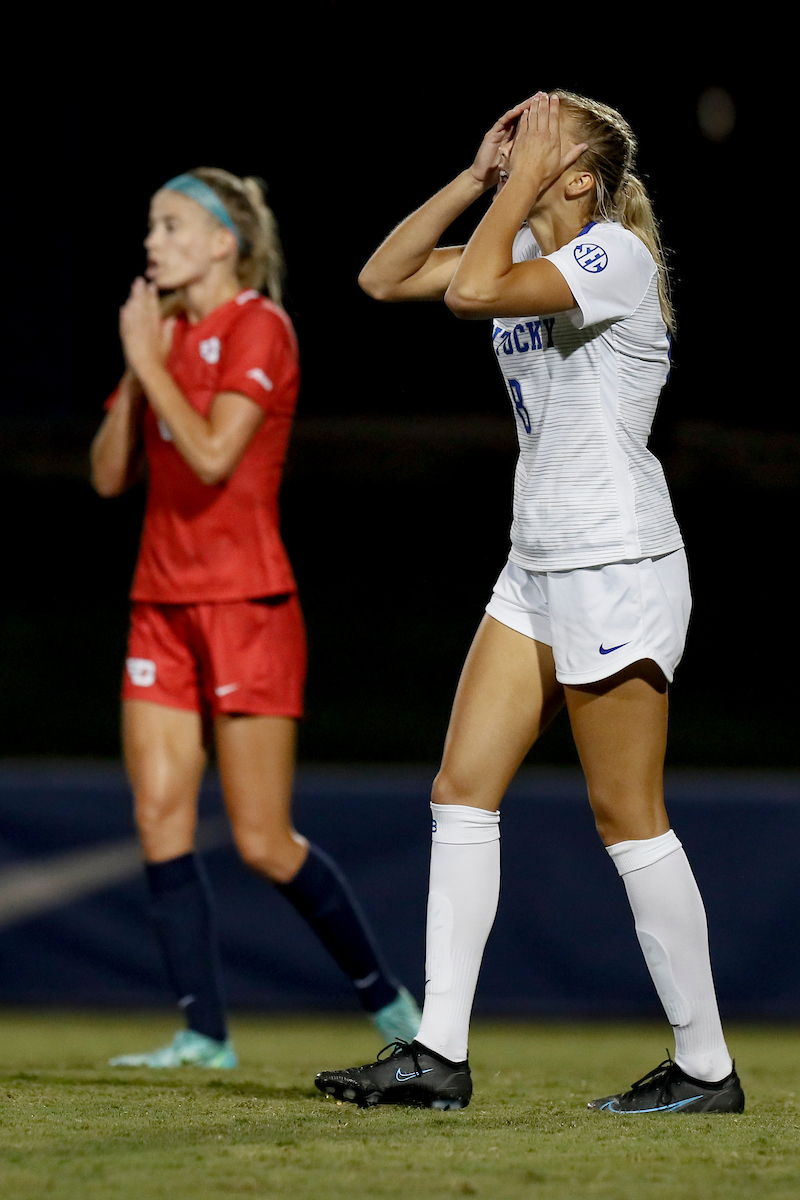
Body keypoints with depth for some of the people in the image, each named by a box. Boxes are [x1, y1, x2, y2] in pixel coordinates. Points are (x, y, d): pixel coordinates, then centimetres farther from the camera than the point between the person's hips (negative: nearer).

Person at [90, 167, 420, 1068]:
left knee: (262, 842, -4)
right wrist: (134, 369, -1)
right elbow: (109, 474, 10)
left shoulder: (257, 328, -9)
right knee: (159, 819, -4)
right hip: (162, 603, 7)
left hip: (245, 604, -7)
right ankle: (203, 1033, 0)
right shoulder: (163, 332, 13)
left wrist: (153, 363, -12)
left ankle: (386, 997, 14)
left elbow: (212, 455, -21)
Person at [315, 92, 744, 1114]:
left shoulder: (615, 254, -16)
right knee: (463, 791, 3)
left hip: (618, 569, -9)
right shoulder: (528, 249, 10)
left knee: (628, 819, -4)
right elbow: (384, 278, 11)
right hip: (537, 568, 9)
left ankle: (706, 1068, 5)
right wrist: (478, 177, 4)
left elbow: (473, 291, -30)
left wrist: (523, 183, -18)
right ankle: (439, 1055, 5)